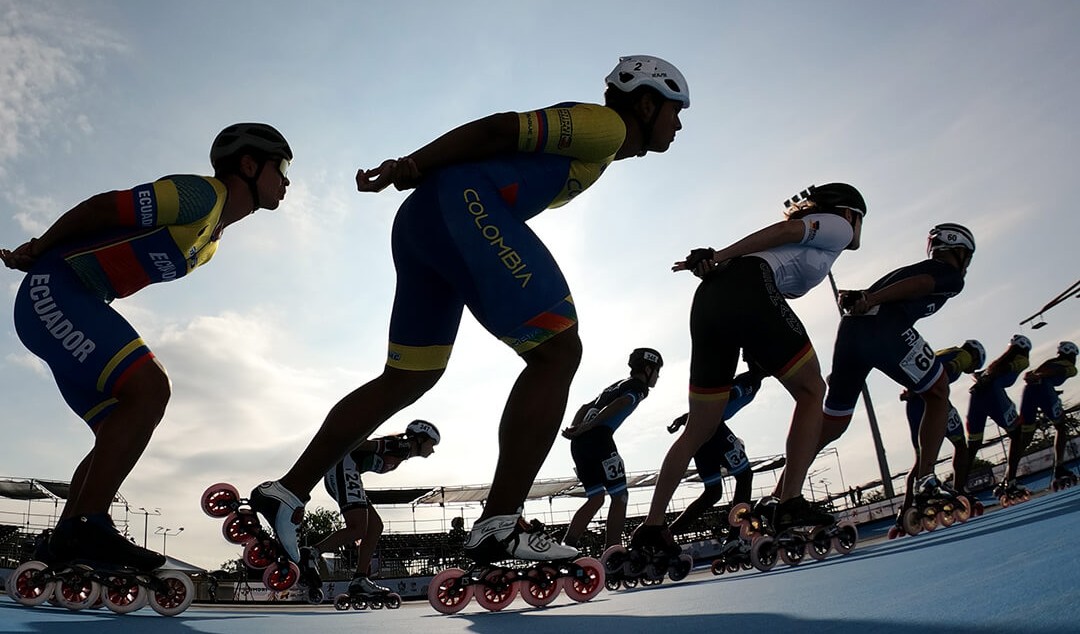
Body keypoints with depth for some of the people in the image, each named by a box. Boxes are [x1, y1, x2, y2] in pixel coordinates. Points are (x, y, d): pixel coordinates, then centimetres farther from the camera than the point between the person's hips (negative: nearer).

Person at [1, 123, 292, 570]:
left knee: (123, 433, 3)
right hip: (54, 291, -10)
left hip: (76, 306, 10)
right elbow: (105, 207, -11)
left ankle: (63, 543, 2)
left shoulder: (211, 243, 16)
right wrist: (40, 250, 0)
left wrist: (42, 254, 17)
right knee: (149, 388, -25)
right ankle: (87, 525, -25)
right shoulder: (203, 195, -14)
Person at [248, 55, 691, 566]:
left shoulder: (579, 136, 30)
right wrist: (410, 167, -9)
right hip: (464, 206, -10)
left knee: (408, 378, 13)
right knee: (557, 352, -10)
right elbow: (499, 128, -6)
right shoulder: (606, 126, 2)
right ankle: (500, 527, -14)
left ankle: (288, 491, 18)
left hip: (419, 220, 10)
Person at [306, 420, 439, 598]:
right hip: (343, 466, -10)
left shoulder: (399, 457, 23)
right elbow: (368, 444, -14)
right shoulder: (402, 447, -6)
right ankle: (312, 553, -19)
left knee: (375, 526, 6)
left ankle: (360, 579, 3)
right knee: (358, 529, -17)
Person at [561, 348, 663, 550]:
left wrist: (573, 428, 9)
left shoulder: (619, 385, 31)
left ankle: (566, 548, 4)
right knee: (620, 496, 1)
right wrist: (588, 427, -19)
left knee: (596, 498, 14)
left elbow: (586, 407, 24)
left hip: (579, 442, 8)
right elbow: (617, 406, -15)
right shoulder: (639, 386, 5)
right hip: (599, 438, -8)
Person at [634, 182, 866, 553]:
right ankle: (791, 504, -3)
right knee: (811, 391, 7)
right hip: (750, 290, -8)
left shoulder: (804, 247, 38)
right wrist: (718, 257, -5)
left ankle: (651, 526, 11)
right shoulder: (839, 224, 19)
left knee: (699, 429, 11)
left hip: (709, 299, 8)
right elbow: (783, 231, 2)